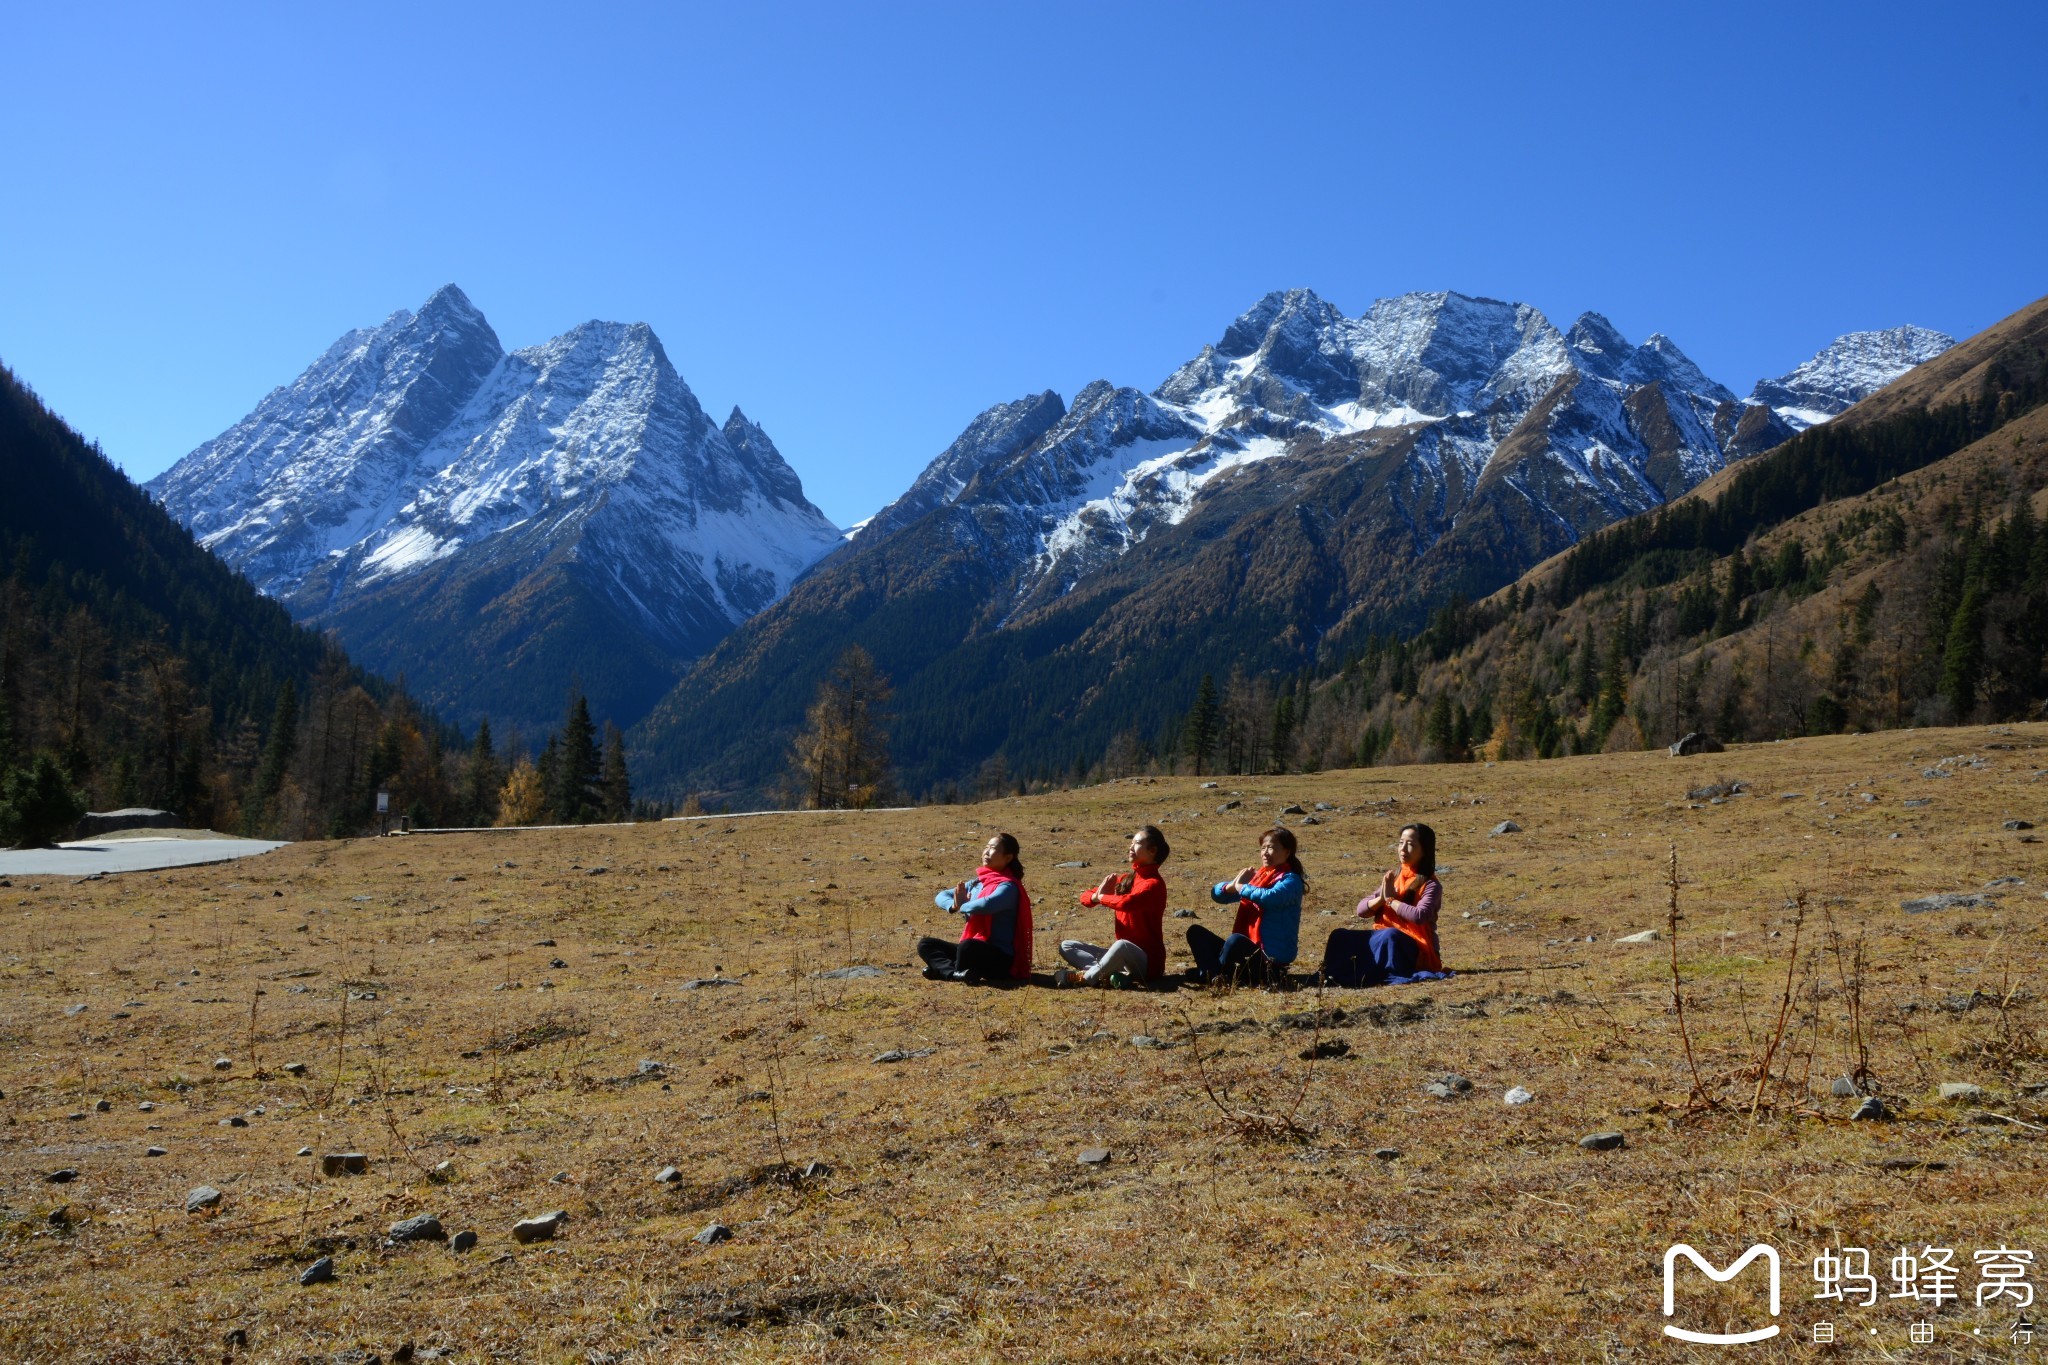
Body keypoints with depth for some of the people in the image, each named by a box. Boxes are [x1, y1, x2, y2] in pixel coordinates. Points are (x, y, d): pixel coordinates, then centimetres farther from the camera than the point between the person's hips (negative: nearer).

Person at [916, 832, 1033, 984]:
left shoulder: (1008, 887, -12)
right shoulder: (977, 884, 13)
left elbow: (987, 905, -32)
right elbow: (941, 896, 14)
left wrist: (962, 906, -12)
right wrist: (953, 905, -10)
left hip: (1001, 959, -9)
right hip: (976, 949, 9)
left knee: (968, 946, -39)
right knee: (925, 944, -1)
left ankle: (943, 968, -10)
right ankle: (956, 973, -25)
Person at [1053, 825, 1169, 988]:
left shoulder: (1154, 884, -11)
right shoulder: (1124, 879, 12)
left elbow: (1127, 902, -31)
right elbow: (1085, 897, 12)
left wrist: (1101, 897, -11)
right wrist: (1095, 896, -13)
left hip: (1148, 962, -8)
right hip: (1123, 957, 8)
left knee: (1122, 945, -41)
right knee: (1066, 946, 1)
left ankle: (1084, 978, -20)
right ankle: (1113, 974, -23)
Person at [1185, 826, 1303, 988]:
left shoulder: (1291, 880, -7)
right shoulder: (1256, 876, 15)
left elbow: (1270, 897, -30)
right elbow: (1216, 893, 13)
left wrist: (1242, 887, -12)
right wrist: (1233, 885, -10)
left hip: (1271, 961, -8)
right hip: (1248, 951, 8)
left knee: (1236, 940, -37)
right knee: (1195, 932, -1)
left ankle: (1212, 976, -12)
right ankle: (1213, 975, -26)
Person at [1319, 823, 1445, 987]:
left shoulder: (1430, 885, -8)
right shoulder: (1392, 878, 11)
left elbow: (1419, 916, -27)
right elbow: (1361, 910, 8)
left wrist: (1391, 899, -13)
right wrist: (1381, 898, -12)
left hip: (1416, 952, -6)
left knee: (1389, 935, -38)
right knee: (1340, 937, -14)